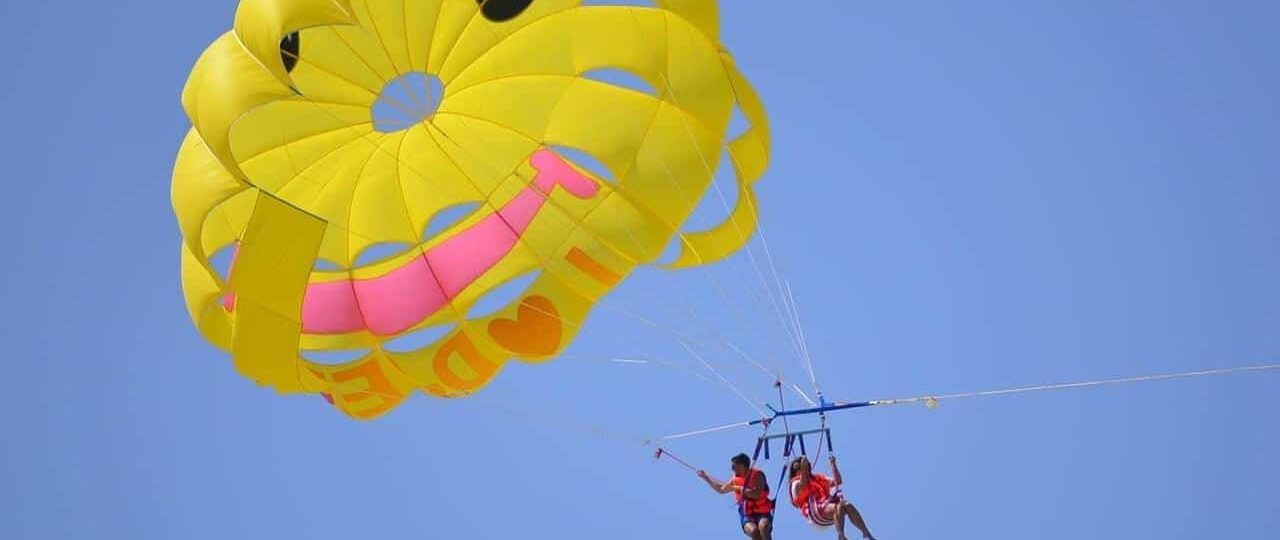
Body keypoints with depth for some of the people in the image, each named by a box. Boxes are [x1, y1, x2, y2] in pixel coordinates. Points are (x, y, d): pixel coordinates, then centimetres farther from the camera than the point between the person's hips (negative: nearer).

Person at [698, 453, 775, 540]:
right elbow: (721, 489, 26)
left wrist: (738, 488, -18)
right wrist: (705, 477, 27)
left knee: (763, 527, -38)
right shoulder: (736, 479, 8)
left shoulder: (757, 475, -7)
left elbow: (756, 494, -24)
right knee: (754, 530, -33)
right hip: (747, 517, 3)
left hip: (762, 514, -3)